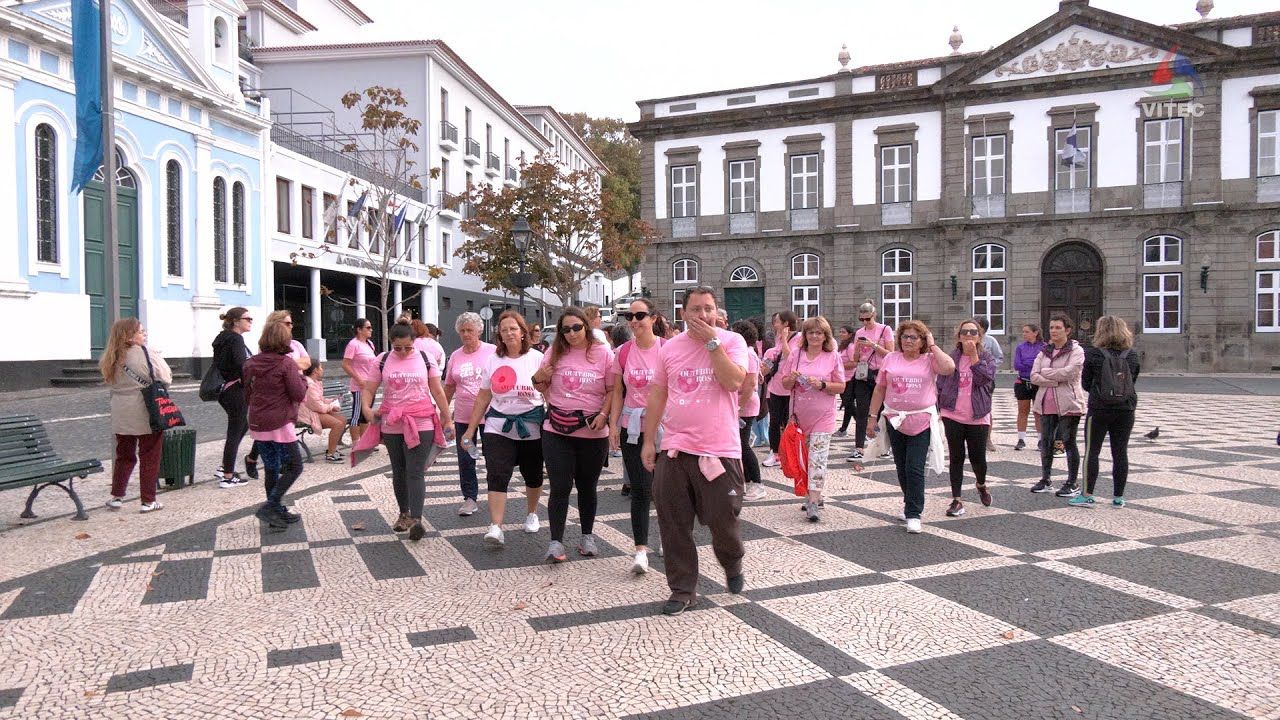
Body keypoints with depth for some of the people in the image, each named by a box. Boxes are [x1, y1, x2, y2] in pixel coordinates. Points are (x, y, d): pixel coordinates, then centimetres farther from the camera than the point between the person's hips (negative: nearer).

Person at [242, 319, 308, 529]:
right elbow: (299, 395, -13)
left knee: (271, 469, 14)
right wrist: (302, 378, 3)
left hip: (257, 424, 7)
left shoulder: (250, 364, 7)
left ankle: (278, 513, 20)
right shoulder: (286, 363, -12)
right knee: (294, 467, 4)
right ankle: (270, 506, -6)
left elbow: (247, 395, 16)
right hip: (280, 424, -7)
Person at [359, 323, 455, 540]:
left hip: (421, 424, -3)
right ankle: (404, 513, 28)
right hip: (391, 426, 3)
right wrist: (366, 408, -17)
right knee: (399, 472, 14)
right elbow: (368, 389, 4)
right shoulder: (382, 361, 4)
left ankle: (416, 519, -16)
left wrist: (448, 420, 3)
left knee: (416, 473, -10)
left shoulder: (425, 359, 1)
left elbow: (437, 391, 4)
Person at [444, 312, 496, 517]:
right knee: (465, 458, 6)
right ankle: (470, 498, 17)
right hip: (463, 416, 4)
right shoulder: (455, 356, 7)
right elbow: (449, 387, 15)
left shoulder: (492, 351, -4)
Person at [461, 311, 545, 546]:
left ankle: (531, 513, 39)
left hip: (531, 426, -1)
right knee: (497, 476, -12)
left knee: (533, 475, 15)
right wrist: (470, 430, 9)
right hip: (499, 426, 1)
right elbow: (483, 397, 10)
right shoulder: (493, 361, 4)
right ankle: (495, 527, -15)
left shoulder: (537, 359, -4)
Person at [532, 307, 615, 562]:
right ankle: (556, 542, 0)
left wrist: (603, 414, -16)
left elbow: (613, 390, -2)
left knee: (587, 486, 13)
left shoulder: (603, 353, -3)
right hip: (557, 431, 1)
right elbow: (543, 387, 15)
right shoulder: (555, 352, 3)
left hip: (593, 433, 0)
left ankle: (587, 536, 28)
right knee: (560, 487, -3)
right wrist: (539, 378, -7)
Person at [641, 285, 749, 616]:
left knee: (723, 520, 5)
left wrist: (711, 341, -16)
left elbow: (734, 381, -19)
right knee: (674, 525, 6)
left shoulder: (731, 341, -3)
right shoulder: (669, 348, 7)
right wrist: (648, 441, 8)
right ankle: (682, 589, 21)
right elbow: (657, 396, 10)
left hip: (720, 450, -3)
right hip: (675, 450, 3)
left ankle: (733, 566, 37)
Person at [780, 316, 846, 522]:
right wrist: (792, 379, -14)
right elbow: (784, 384, 8)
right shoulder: (796, 355, 5)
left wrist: (822, 384, -17)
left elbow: (841, 387, -1)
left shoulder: (833, 357, -2)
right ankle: (814, 495, 28)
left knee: (818, 458, -11)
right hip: (799, 414, 4)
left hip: (822, 415, -4)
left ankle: (813, 503, -13)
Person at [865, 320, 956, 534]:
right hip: (894, 420, 3)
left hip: (921, 422, -3)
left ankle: (913, 514, 1)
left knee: (915, 469, -6)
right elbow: (880, 389, 8)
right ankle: (910, 504, 34)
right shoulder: (890, 359, 5)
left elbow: (949, 367, -24)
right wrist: (872, 417, 5)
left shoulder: (929, 360, -2)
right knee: (902, 467, 14)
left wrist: (933, 346, -12)